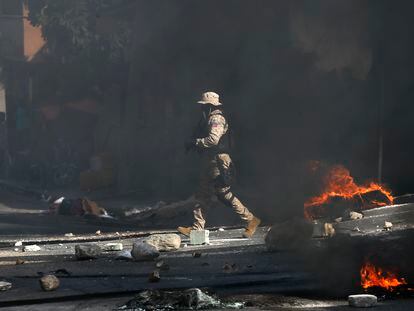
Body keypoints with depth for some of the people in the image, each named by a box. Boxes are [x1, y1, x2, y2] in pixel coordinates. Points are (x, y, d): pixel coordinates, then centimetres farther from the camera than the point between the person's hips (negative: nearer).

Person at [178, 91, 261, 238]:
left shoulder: (216, 118, -15)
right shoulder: (209, 118, 17)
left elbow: (213, 139, -26)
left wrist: (194, 143, -18)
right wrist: (194, 144, 6)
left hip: (218, 161, -11)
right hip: (210, 162, 11)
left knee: (225, 194, -7)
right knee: (202, 195, 9)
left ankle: (250, 220, 0)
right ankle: (197, 228, 12)